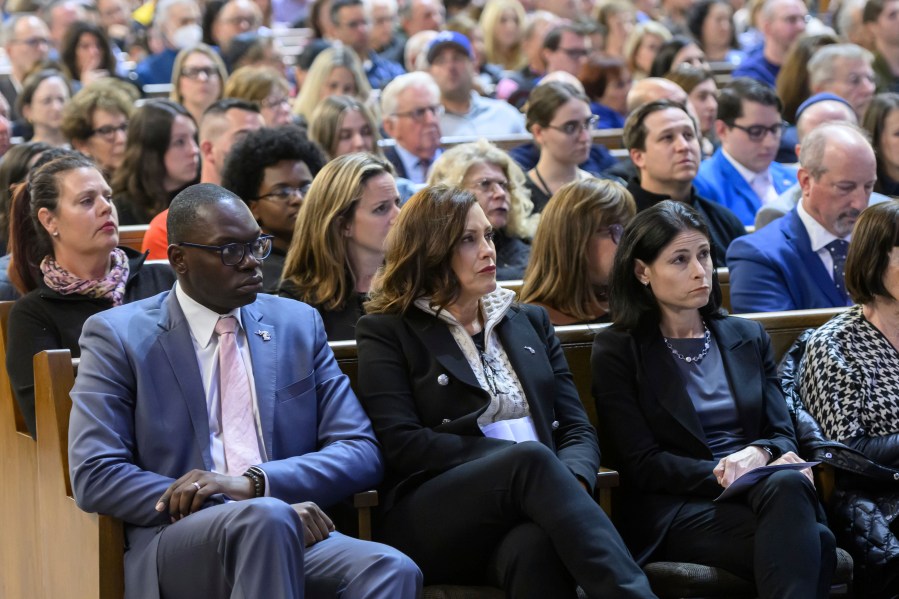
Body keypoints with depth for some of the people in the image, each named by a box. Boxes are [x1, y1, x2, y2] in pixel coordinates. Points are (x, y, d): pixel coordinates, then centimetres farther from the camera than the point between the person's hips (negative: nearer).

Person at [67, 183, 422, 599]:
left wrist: (253, 483, -11)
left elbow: (361, 453, 10)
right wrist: (265, 511, -14)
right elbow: (94, 476, -6)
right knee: (267, 517, -36)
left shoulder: (299, 325, 16)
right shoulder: (118, 335, 6)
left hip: (291, 535, 3)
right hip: (177, 541, -3)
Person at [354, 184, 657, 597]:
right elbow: (402, 444, -3)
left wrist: (571, 480, -9)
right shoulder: (387, 331, 11)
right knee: (533, 460, -36)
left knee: (534, 547, -37)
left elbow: (577, 428, 16)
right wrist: (521, 459, -12)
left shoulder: (529, 322, 25)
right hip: (431, 523, -3)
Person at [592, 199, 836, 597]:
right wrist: (724, 474, -15)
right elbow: (641, 465, -1)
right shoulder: (616, 351, 7)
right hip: (673, 509, -4)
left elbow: (782, 434, 15)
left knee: (787, 485, -38)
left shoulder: (747, 337, 20)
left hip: (757, 489, 5)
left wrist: (759, 454, -11)